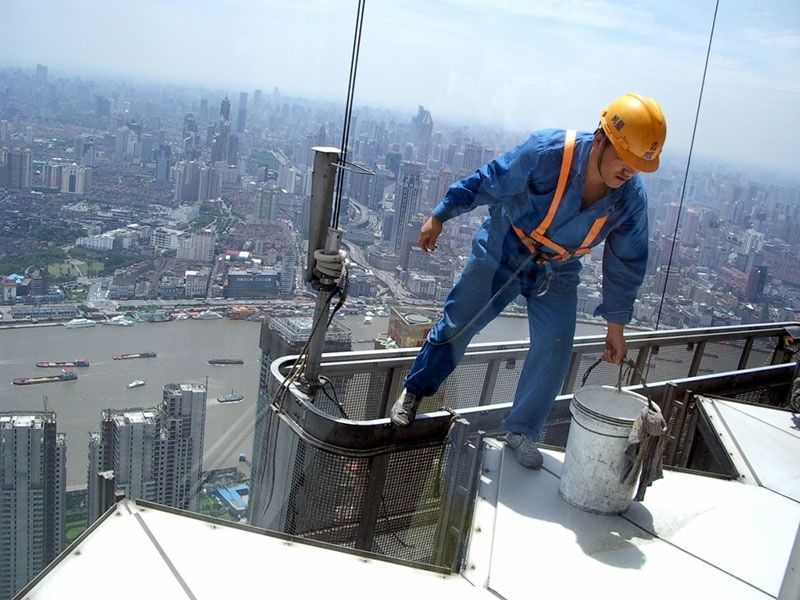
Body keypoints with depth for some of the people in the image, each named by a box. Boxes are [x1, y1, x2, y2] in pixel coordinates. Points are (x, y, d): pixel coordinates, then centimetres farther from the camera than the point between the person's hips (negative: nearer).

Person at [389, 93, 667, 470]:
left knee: (555, 351, -7)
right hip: (501, 254, -3)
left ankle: (522, 431, 14)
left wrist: (616, 327, 1)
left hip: (557, 274, 3)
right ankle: (414, 392, 31)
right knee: (456, 325, 7)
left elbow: (626, 265, -5)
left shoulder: (632, 198, -19)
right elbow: (487, 182, -17)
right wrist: (439, 217, -8)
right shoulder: (547, 152, -32)